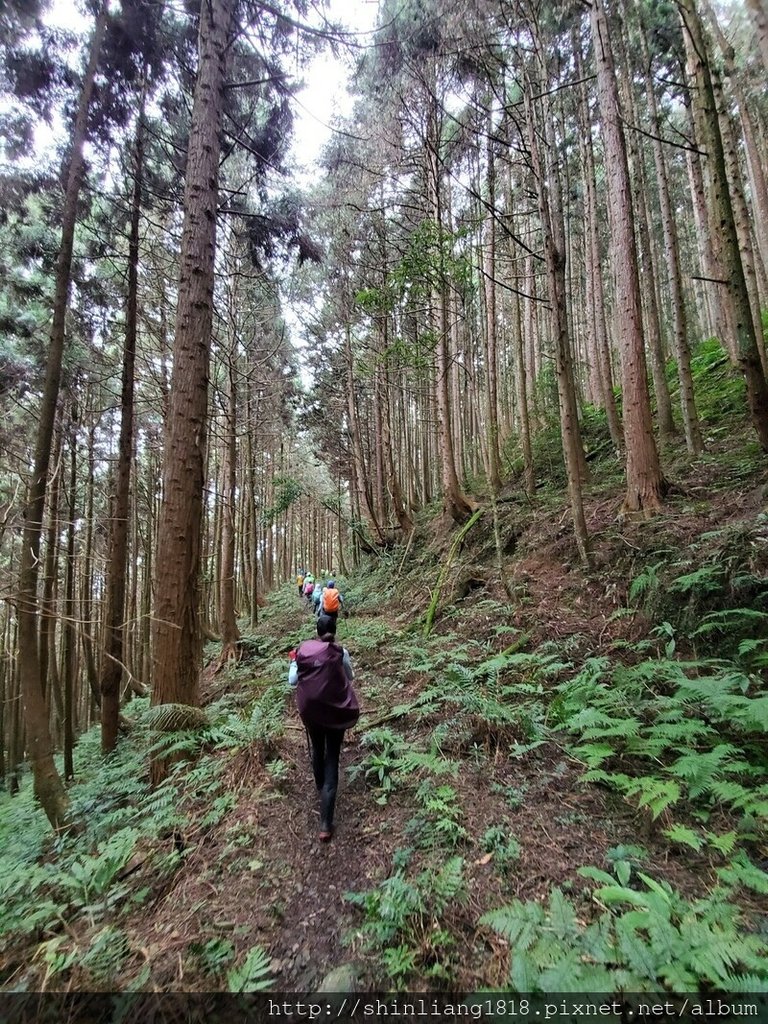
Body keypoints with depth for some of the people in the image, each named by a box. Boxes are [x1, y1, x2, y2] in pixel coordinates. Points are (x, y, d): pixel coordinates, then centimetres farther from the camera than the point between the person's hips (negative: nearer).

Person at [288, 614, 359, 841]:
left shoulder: (303, 650, -7)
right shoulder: (340, 652, -12)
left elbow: (292, 681, 0)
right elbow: (350, 677, 5)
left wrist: (293, 662, 15)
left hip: (310, 711, 2)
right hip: (335, 712, -2)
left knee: (317, 751, 27)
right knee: (332, 760, 4)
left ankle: (320, 788, 50)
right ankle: (326, 825, 1)